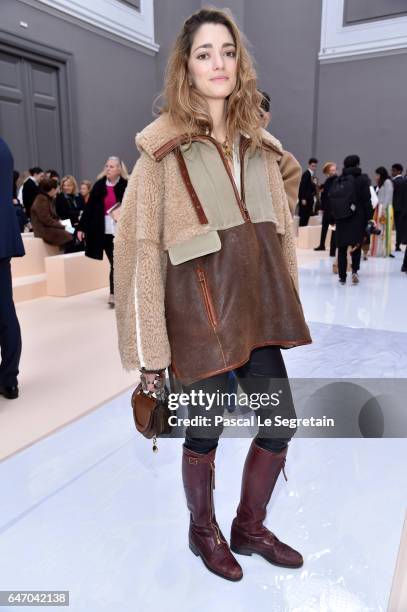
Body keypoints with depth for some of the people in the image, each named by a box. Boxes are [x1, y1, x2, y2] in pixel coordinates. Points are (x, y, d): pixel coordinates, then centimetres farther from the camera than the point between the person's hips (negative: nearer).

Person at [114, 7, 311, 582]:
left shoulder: (259, 144, 12)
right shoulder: (163, 148, -5)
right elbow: (140, 248, -9)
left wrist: (285, 305, 12)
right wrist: (149, 350, -12)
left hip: (257, 308, 6)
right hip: (200, 313, -5)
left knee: (281, 423, 10)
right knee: (205, 431, 9)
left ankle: (249, 527, 36)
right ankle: (204, 532, 38)